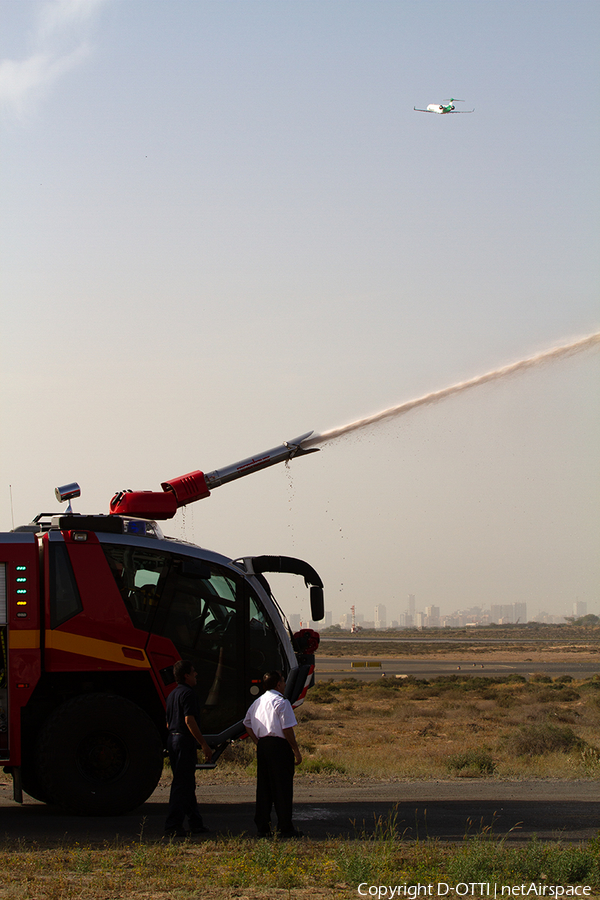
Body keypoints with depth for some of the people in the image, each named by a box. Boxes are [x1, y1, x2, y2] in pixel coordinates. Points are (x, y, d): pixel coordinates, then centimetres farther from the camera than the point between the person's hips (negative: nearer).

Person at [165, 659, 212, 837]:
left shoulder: (172, 694, 17)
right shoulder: (188, 694, -13)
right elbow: (189, 721, -21)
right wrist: (204, 745, -20)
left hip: (173, 738, 10)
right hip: (185, 741, -10)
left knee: (188, 783, 15)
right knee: (181, 784, -8)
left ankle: (196, 824, 21)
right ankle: (173, 826, -10)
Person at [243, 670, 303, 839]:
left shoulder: (257, 702, 14)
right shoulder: (281, 702, -9)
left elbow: (247, 724, 19)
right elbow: (287, 729, -15)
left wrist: (258, 743, 15)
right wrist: (297, 752, -10)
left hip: (262, 747, 7)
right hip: (279, 746, -7)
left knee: (263, 788, 10)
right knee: (283, 788, -3)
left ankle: (262, 828, 11)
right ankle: (285, 828, -3)